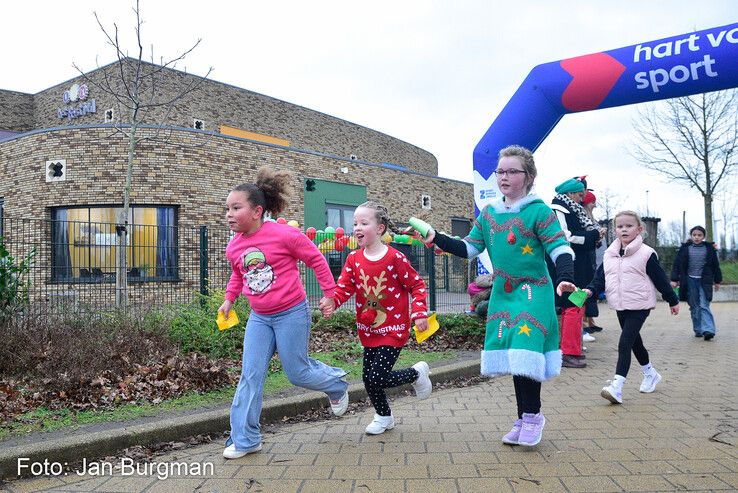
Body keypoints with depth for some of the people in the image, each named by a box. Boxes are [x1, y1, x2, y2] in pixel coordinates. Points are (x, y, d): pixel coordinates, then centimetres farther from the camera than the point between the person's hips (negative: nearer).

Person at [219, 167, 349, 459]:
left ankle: (337, 385, 36)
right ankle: (245, 439, 11)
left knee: (297, 373, 4)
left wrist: (329, 294, -3)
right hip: (259, 318, 5)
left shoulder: (284, 235, -18)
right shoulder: (233, 247, 0)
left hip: (292, 314, -5)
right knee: (250, 375, 0)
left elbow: (316, 259, -7)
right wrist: (229, 299, 12)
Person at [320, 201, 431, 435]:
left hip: (394, 329, -5)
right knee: (368, 378, 11)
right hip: (369, 330, 6)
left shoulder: (395, 257, -14)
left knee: (377, 379, -11)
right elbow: (344, 287, -4)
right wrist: (332, 302, -24)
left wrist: (419, 313, -16)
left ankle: (417, 372, 16)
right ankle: (383, 416, 37)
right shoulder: (353, 259, 0)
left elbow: (417, 285, -6)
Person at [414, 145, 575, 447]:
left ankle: (532, 415, 10)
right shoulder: (489, 213, 10)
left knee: (526, 354, -13)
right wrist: (437, 239, -1)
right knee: (513, 357, 9)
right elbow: (469, 248, 10)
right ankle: (524, 418, 23)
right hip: (503, 294, 6)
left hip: (533, 293, -6)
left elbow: (560, 249, -13)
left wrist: (565, 278, -31)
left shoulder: (539, 212, -8)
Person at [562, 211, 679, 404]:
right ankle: (650, 374, 41)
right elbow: (600, 277, 5)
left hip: (639, 306, -6)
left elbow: (660, 278, -2)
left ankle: (617, 386, -19)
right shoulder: (609, 254, 6)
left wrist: (672, 300, 6)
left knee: (624, 343, -16)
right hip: (620, 306, 6)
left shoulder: (646, 253, -8)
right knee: (634, 342, 19)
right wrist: (589, 290, -14)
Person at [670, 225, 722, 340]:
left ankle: (708, 330, -18)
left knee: (704, 305, -12)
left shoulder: (709, 248, 4)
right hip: (690, 281, 1)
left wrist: (717, 281, 11)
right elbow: (677, 264, 3)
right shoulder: (685, 248, 2)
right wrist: (674, 279, -3)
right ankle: (698, 330, 13)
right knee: (694, 307, 5)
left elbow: (715, 265, 10)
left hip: (704, 281, -1)